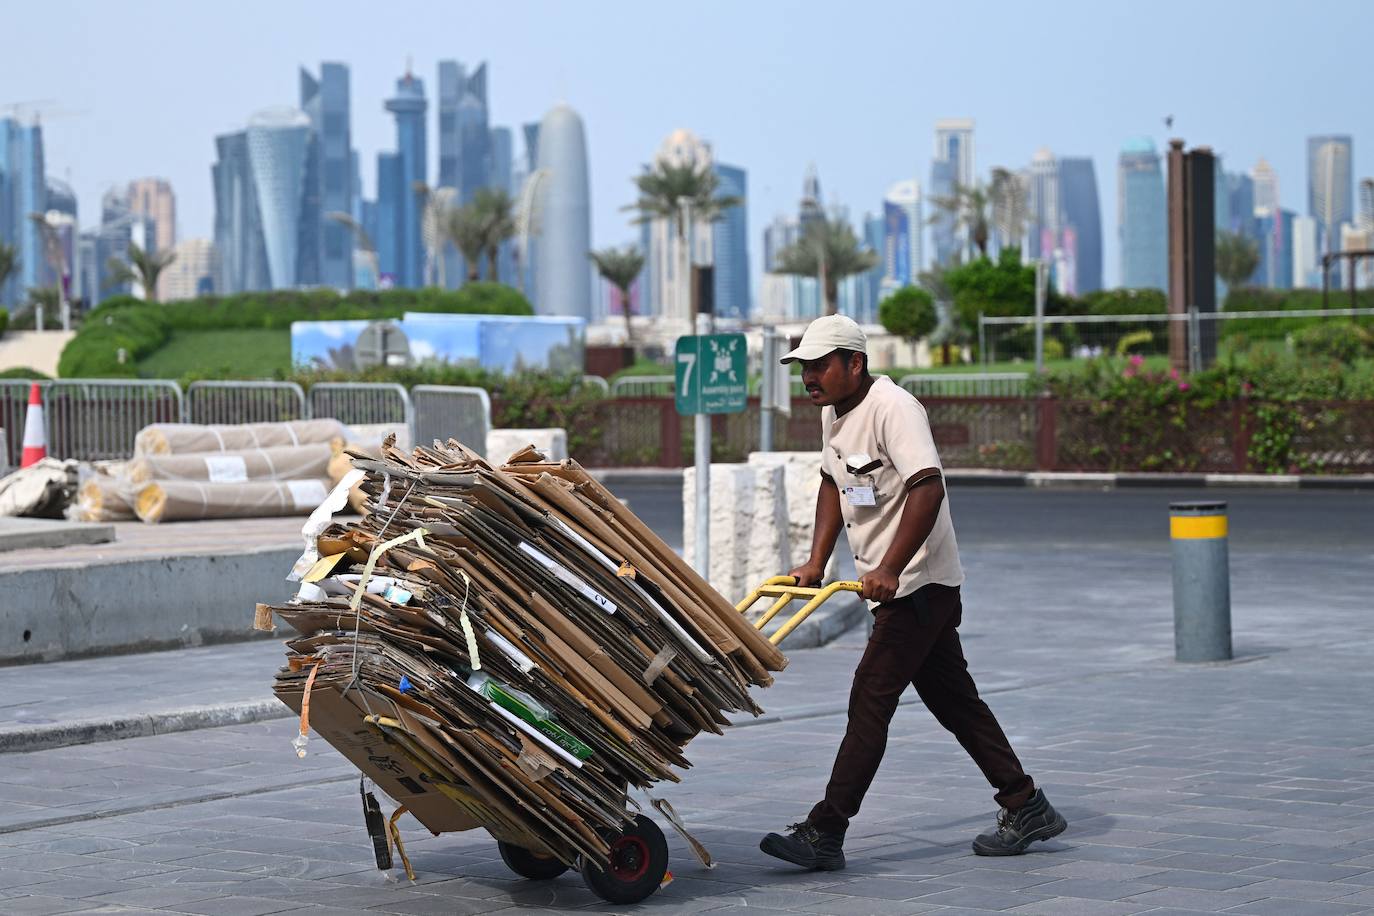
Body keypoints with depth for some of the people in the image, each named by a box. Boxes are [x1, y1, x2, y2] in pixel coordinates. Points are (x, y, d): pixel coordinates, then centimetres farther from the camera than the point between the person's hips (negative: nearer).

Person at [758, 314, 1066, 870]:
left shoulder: (893, 408, -20)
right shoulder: (832, 412, 10)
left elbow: (928, 488, -30)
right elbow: (832, 484, 23)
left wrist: (889, 569, -34)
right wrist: (816, 562, 14)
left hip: (917, 582, -10)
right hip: (890, 585, 10)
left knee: (870, 701, -11)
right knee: (953, 700, 13)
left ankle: (824, 834, -11)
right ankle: (1026, 809, 21)